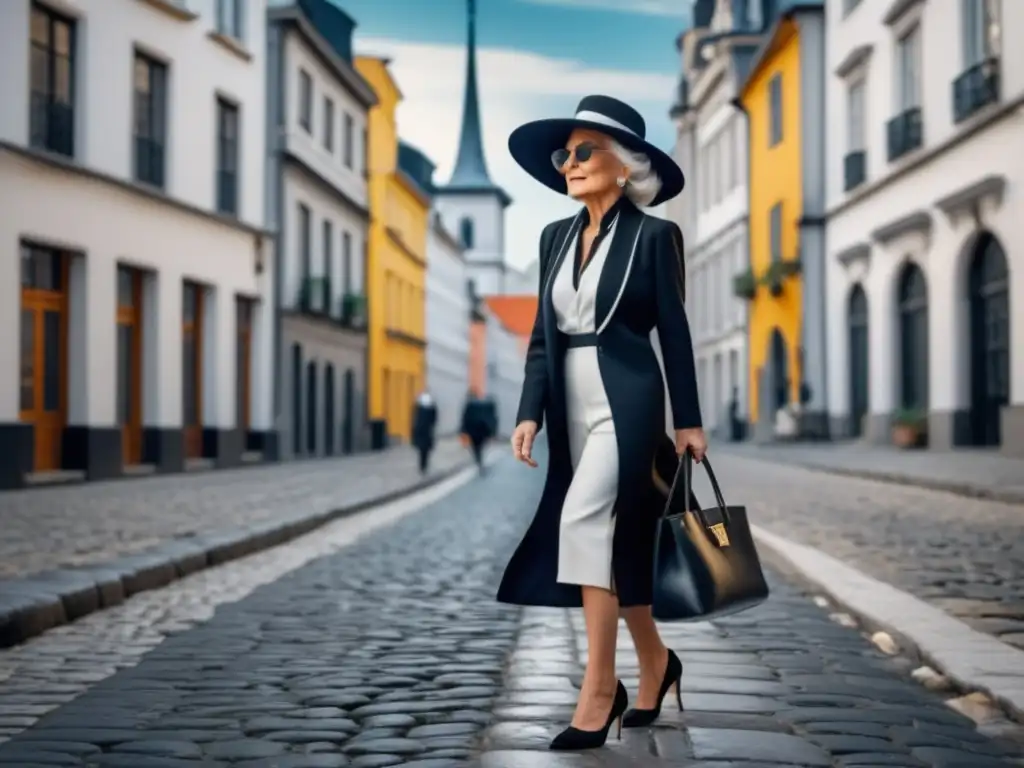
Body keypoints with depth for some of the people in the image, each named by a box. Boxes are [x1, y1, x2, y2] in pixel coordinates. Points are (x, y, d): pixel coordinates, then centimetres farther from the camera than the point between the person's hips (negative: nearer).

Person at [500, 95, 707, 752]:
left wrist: (689, 420, -4)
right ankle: (656, 661, 29)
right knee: (616, 536, 11)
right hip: (573, 402, 6)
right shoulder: (556, 236, 11)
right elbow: (543, 332, 11)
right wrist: (531, 412, 2)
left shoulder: (653, 235, -4)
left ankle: (600, 688, -16)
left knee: (584, 520, -21)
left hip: (628, 400, -6)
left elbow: (673, 330, -4)